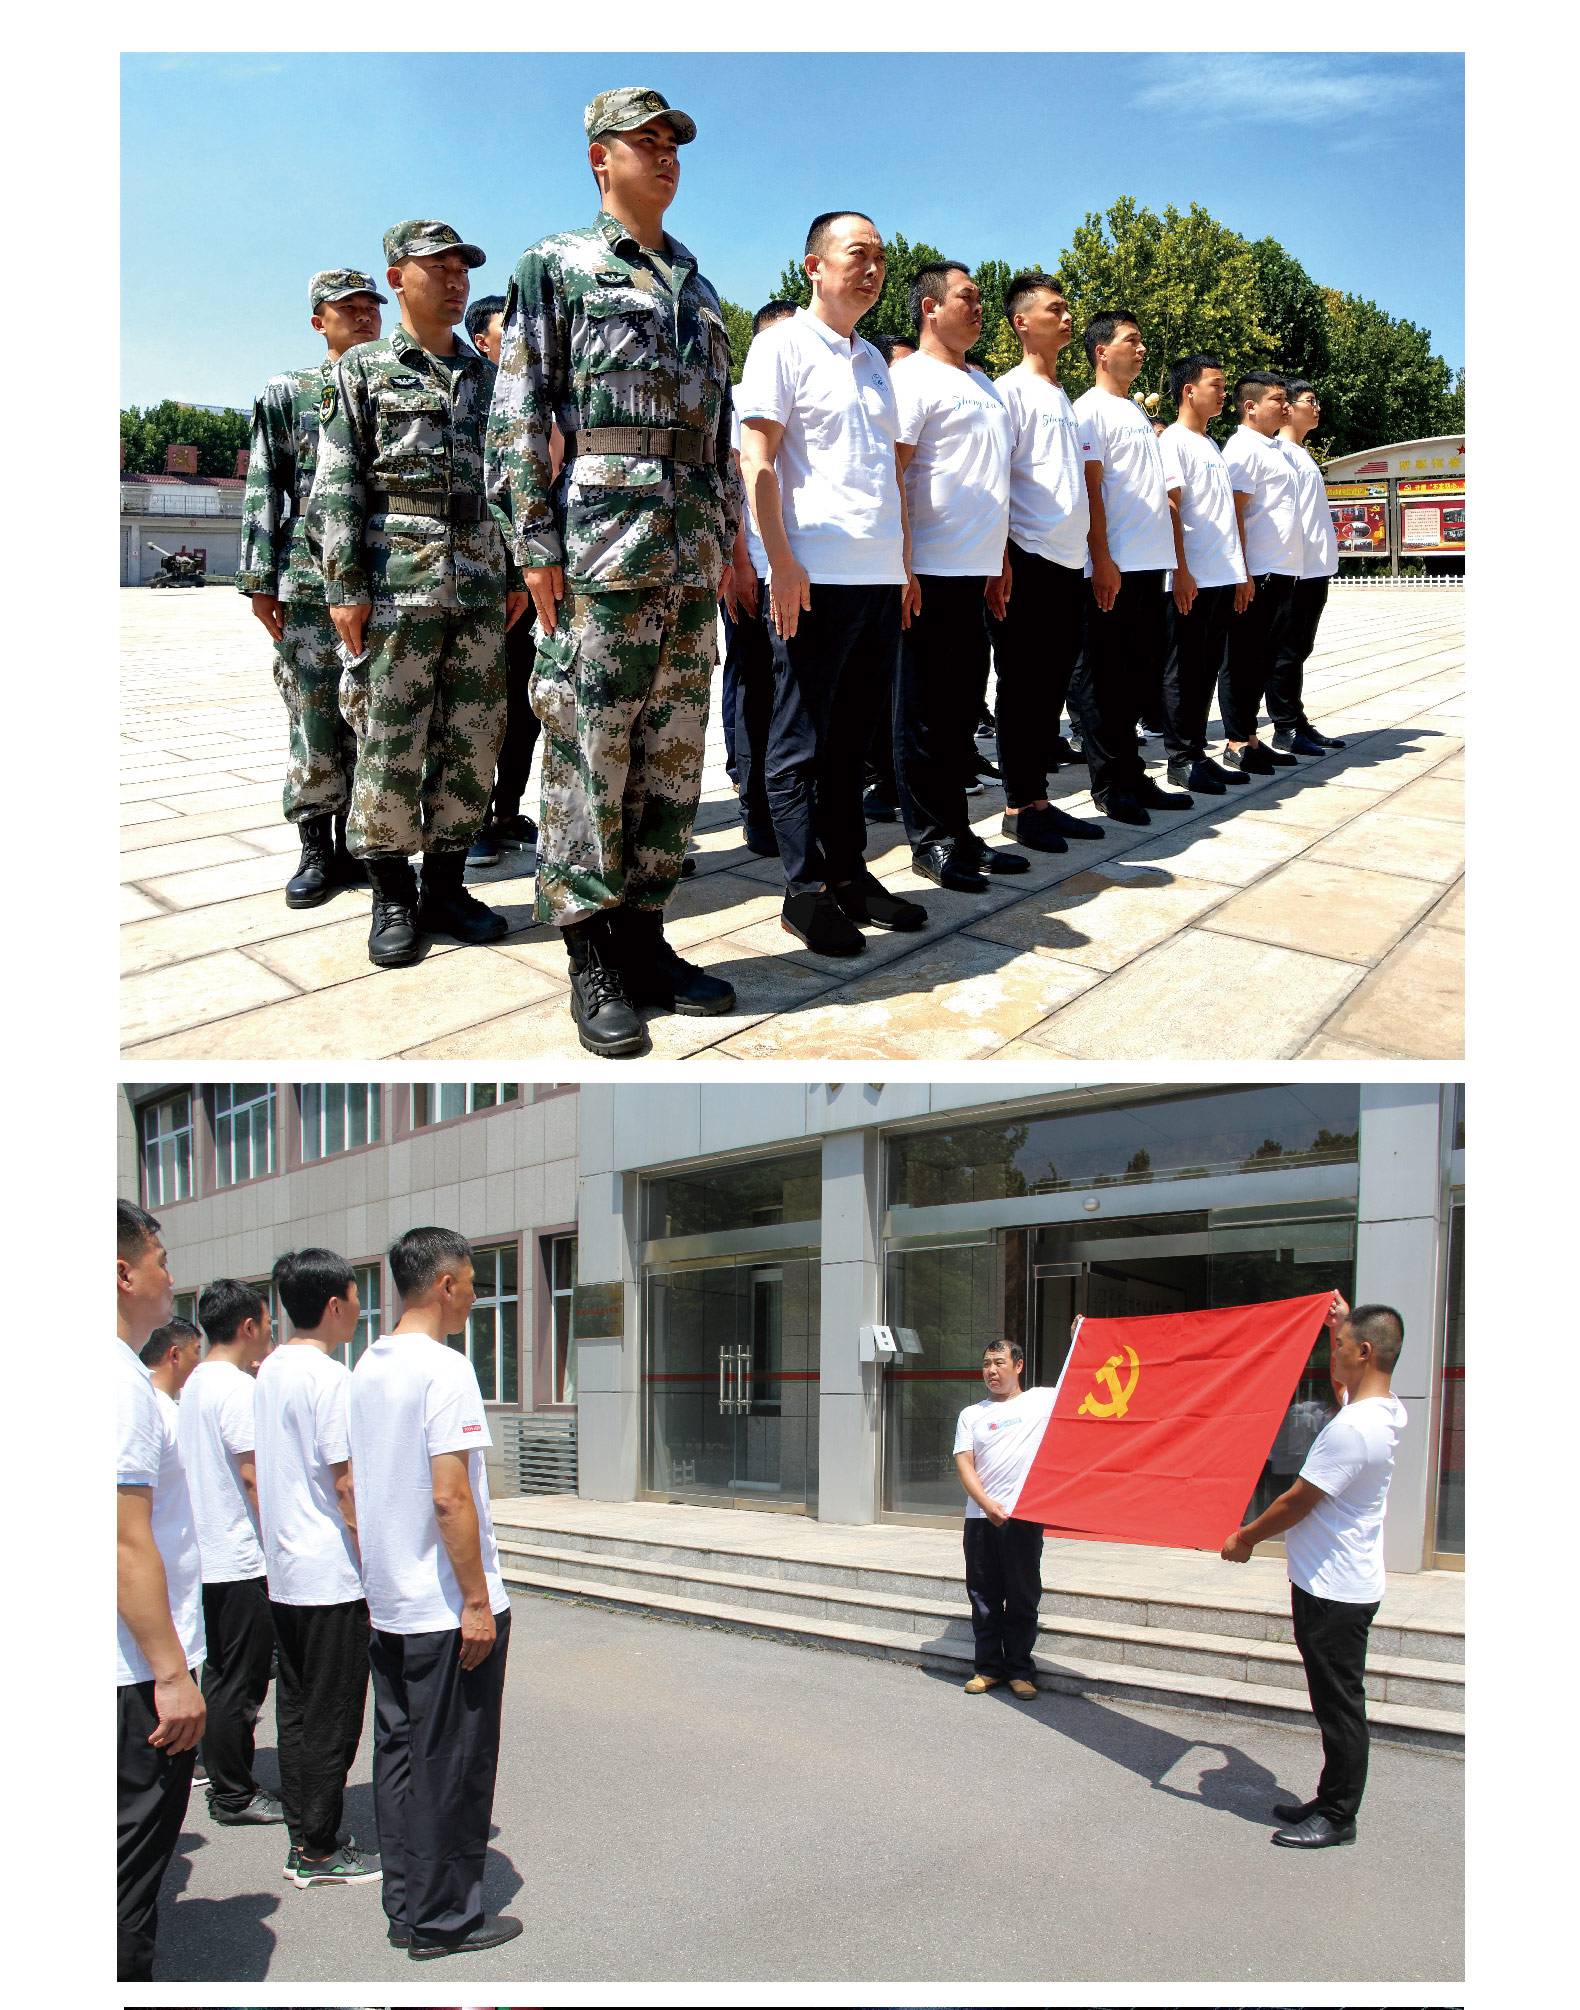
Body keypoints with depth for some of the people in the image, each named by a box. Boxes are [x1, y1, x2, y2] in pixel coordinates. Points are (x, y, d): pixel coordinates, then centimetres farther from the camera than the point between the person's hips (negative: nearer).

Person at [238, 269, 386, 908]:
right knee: (315, 721, -3)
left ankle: (352, 844, 13)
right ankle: (315, 849, 5)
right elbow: (264, 490, 4)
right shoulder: (287, 393, 9)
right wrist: (261, 579, -4)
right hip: (310, 584, -2)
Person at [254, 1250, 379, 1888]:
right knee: (331, 1716, 1)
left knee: (297, 1709, 14)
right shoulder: (330, 1377, -18)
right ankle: (319, 1852, 9)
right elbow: (346, 1484, -20)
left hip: (283, 1571, 9)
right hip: (331, 1576, -9)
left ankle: (303, 1840, 22)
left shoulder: (271, 1371, 9)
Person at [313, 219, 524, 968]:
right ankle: (392, 897, 6)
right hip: (397, 581, -4)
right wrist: (345, 586, -10)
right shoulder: (362, 369, 5)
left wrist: (516, 574, 12)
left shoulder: (485, 376, 17)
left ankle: (445, 884, 14)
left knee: (472, 741, 4)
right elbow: (337, 486, -1)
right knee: (389, 744, -3)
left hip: (480, 583, 4)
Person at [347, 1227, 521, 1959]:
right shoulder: (444, 1369, -18)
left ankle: (404, 1907, 24)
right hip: (446, 1609, -9)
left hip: (388, 1603, 9)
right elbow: (450, 1497, -23)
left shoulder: (367, 1368, 8)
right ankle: (443, 1919, 11)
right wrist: (477, 1600, -17)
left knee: (398, 1754, 14)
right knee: (451, 1764, 2)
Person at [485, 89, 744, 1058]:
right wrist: (535, 544, -11)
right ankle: (593, 962, 0)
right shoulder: (557, 266, 4)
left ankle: (645, 938, 15)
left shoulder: (698, 288, 22)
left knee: (674, 754, 6)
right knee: (589, 754, -6)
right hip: (600, 543, -6)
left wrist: (726, 538, 18)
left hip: (691, 555, 7)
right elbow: (518, 414, -3)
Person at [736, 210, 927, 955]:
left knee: (851, 735, 12)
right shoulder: (784, 344, -2)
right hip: (815, 577, -7)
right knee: (803, 740, -1)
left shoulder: (872, 359, 20)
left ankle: (848, 871, 20)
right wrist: (781, 562, -16)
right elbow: (757, 460, -9)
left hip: (880, 578, 7)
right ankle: (806, 888, 5)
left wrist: (905, 562, 17)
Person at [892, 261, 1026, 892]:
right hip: (932, 571, -8)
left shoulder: (983, 385, 20)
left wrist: (999, 560, 19)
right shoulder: (912, 378, -6)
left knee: (962, 704, 11)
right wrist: (899, 566, -18)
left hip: (976, 571, 8)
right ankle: (930, 840, 5)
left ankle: (957, 831, 18)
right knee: (925, 709, -1)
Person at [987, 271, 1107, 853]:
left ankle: (1038, 799, 15)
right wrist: (1002, 559, -17)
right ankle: (1019, 806, 2)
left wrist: (1091, 553, 18)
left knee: (1053, 681, 9)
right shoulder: (1011, 390, -5)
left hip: (1069, 561, 8)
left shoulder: (1064, 399, 20)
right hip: (1029, 558, -8)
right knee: (1024, 684, -4)